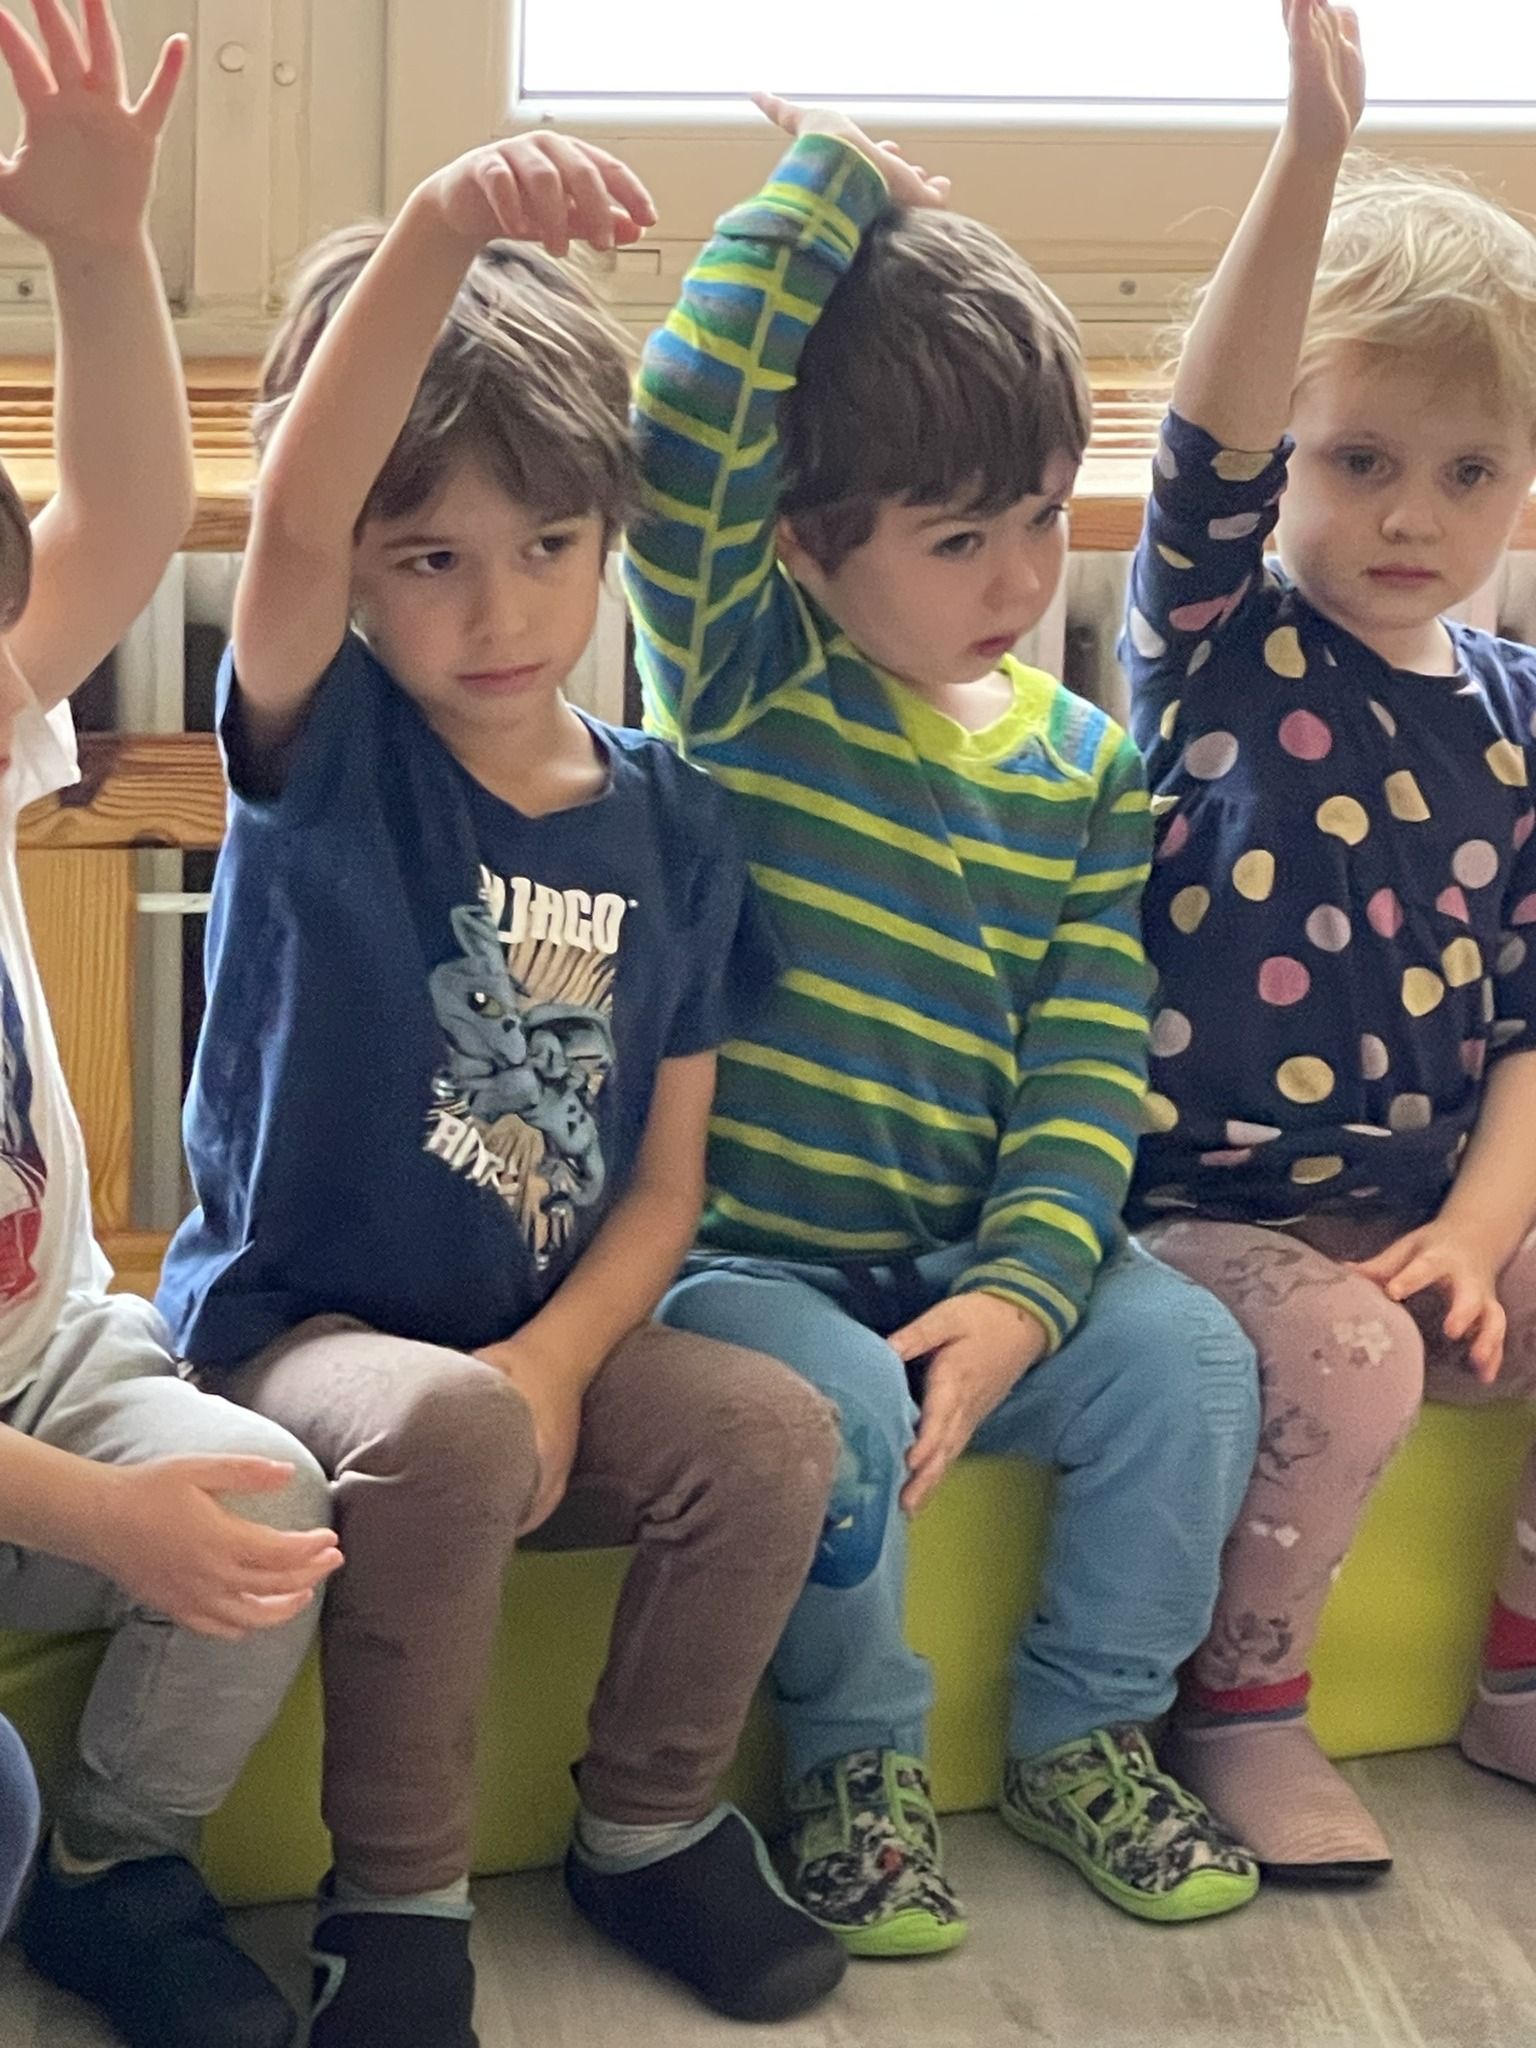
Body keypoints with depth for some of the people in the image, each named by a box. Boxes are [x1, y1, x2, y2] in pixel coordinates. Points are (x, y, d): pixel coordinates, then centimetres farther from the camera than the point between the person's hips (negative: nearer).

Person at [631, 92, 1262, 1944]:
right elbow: (686, 429, -27)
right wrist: (827, 181, -18)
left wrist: (1025, 1286, -17)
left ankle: (1084, 1733, 8)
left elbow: (1091, 1064, -2)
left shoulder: (1082, 767, 3)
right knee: (837, 1411, -31)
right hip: (731, 1253, -4)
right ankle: (858, 1760, -2)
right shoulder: (746, 682, -9)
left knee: (1187, 1356, -16)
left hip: (959, 1259, 4)